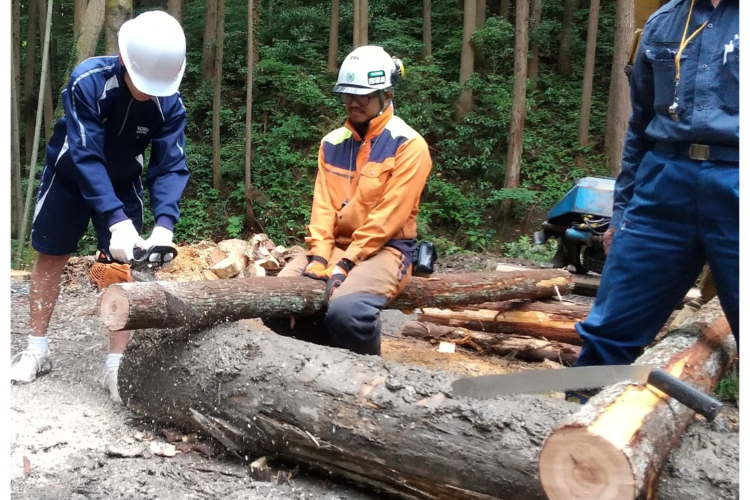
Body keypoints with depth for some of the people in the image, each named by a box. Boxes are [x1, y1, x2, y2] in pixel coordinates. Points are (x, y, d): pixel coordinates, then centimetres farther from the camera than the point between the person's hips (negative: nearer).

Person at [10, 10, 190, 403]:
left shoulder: (170, 103, -25)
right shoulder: (87, 81, -33)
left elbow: (171, 165, -25)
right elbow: (86, 157, -37)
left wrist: (164, 223, -42)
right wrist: (115, 220, -47)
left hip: (122, 183, 2)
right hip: (69, 175, -1)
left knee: (125, 266, -5)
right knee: (50, 257, 7)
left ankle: (115, 365, 1)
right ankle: (36, 351, 22)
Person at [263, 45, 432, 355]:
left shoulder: (408, 145, -9)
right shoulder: (333, 143, 10)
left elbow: (388, 216, -15)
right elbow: (323, 204, 3)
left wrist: (345, 264, -20)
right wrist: (319, 256, -13)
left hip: (385, 249, -6)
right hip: (335, 245, 6)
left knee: (345, 309, -34)